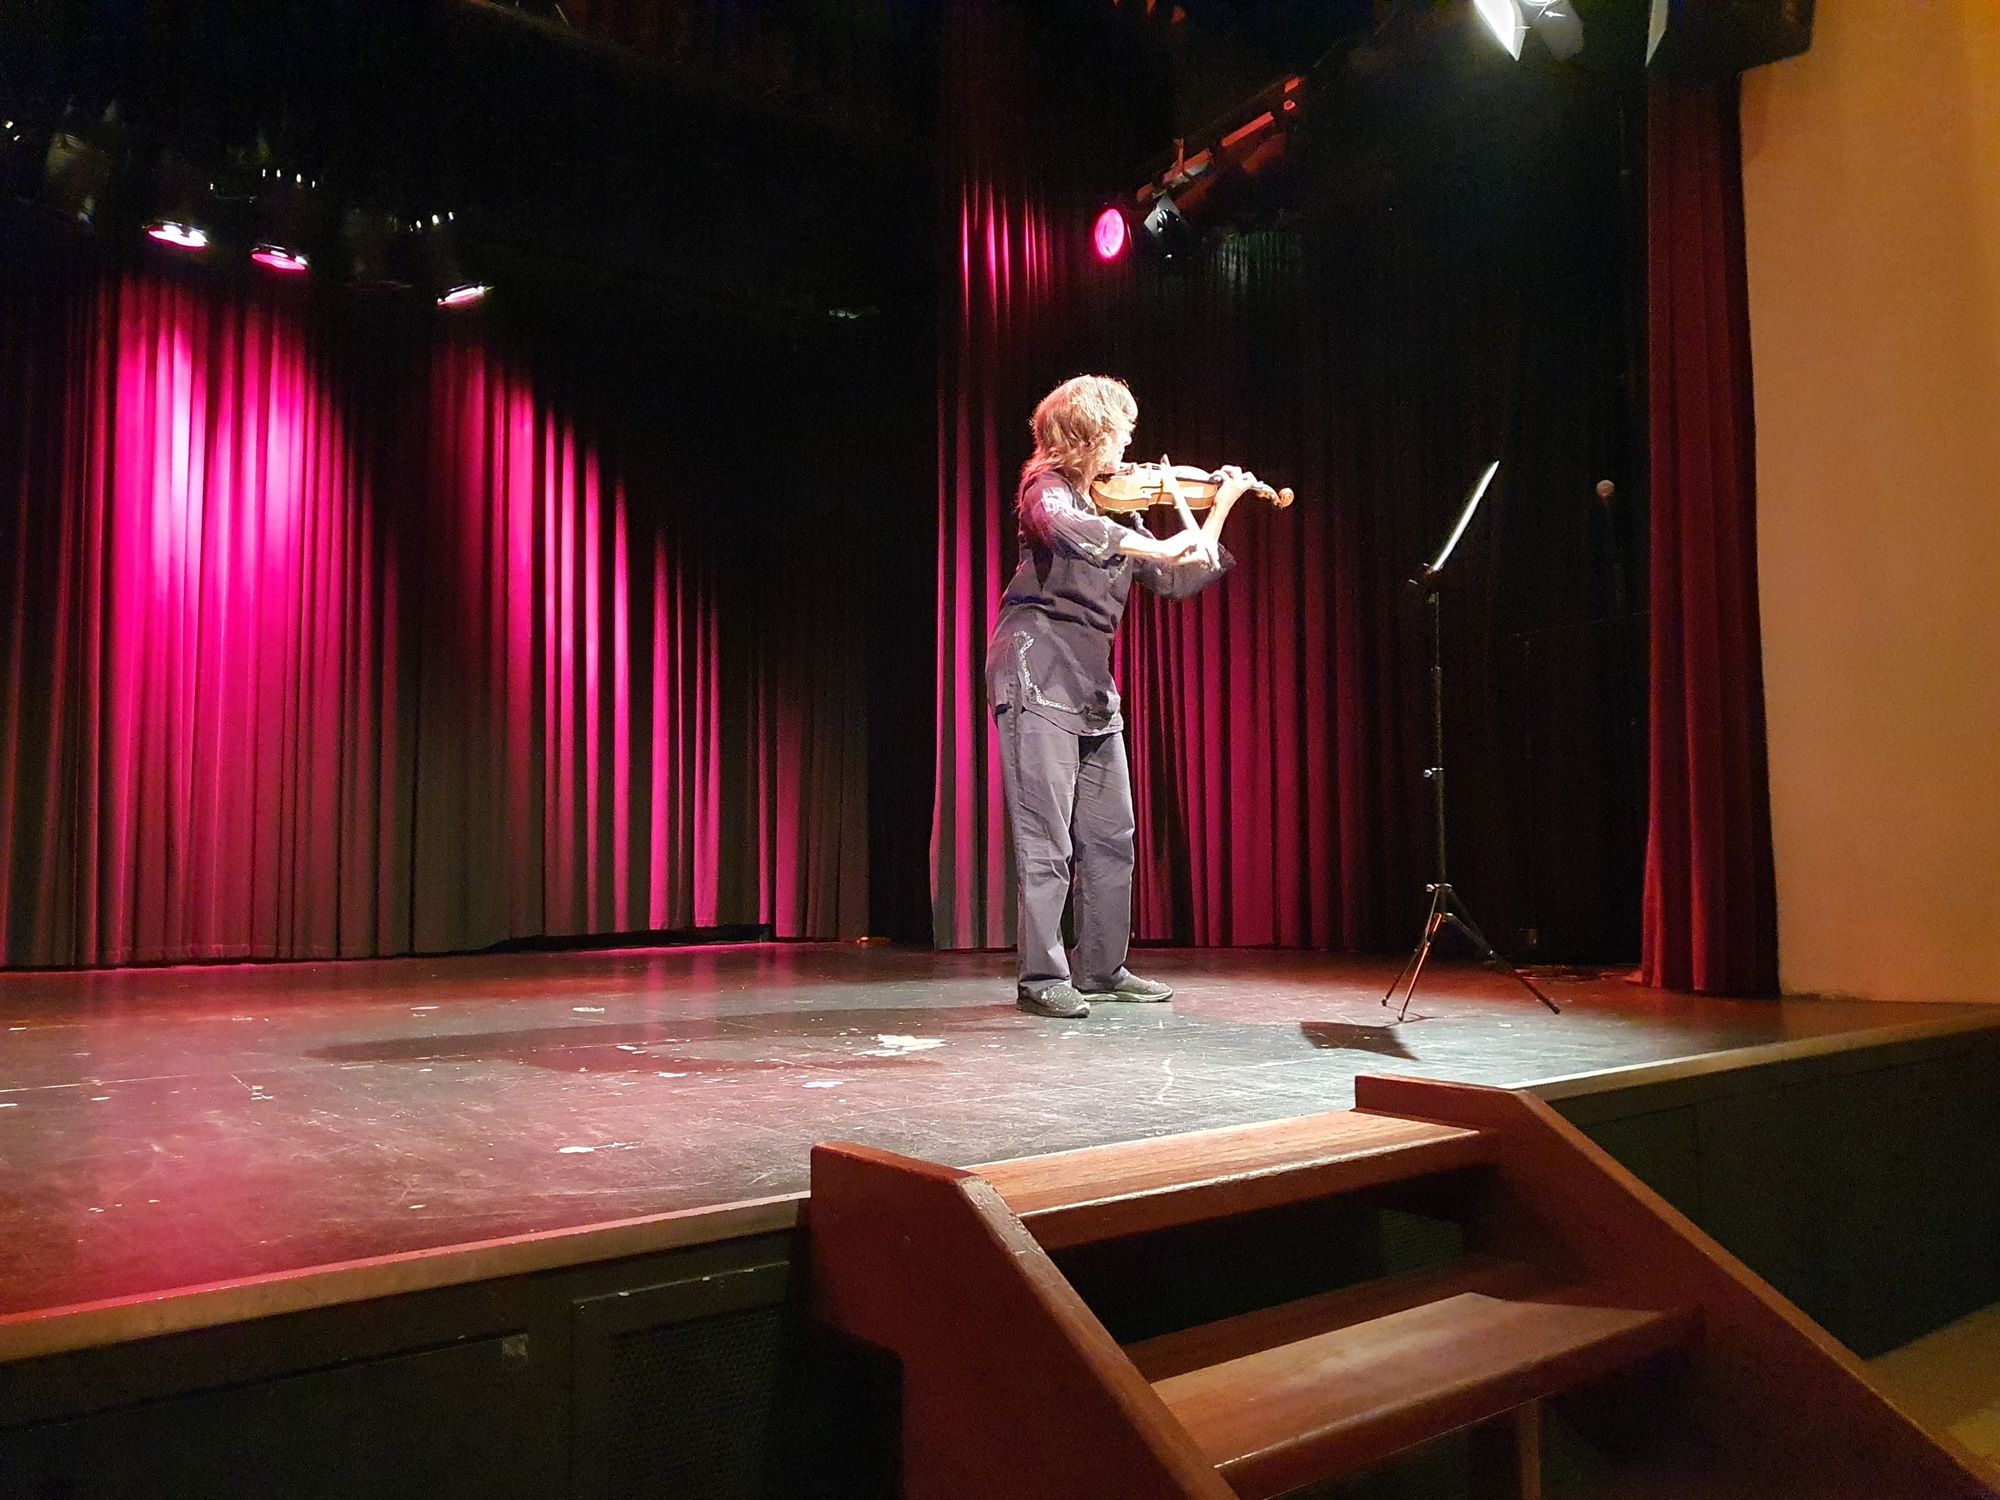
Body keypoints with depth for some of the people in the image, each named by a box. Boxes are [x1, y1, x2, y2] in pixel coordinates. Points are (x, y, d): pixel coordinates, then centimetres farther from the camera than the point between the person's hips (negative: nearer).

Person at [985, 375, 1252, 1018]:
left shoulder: (1116, 509, 16)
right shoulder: (1047, 487, -6)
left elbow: (1178, 579, 16)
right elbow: (1057, 524, -32)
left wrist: (1221, 508, 12)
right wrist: (1153, 546, -39)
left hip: (1092, 688, 8)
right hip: (1037, 681, -8)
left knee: (1111, 838, 11)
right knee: (1047, 841, -8)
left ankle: (1101, 970, 21)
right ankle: (1042, 978, 0)